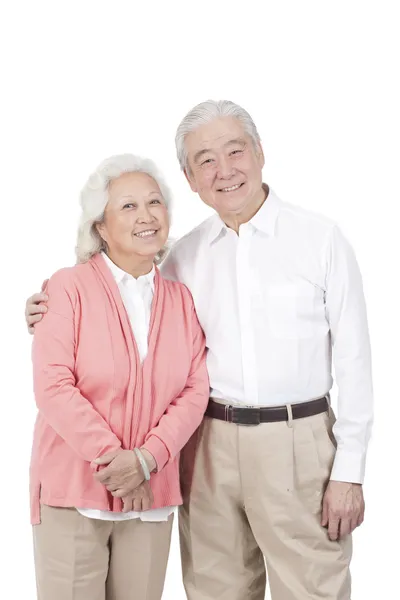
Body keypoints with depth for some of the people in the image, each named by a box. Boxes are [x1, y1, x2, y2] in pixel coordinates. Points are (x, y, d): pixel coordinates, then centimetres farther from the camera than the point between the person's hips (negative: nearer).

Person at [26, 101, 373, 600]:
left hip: (297, 441, -3)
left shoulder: (320, 238, -1)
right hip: (209, 444, 3)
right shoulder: (185, 256, 8)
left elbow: (353, 360, -1)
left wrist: (348, 471, -4)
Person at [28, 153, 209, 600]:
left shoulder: (181, 299, 8)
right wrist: (111, 460, -14)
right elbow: (53, 386, -11)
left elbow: (195, 392, 1)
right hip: (72, 493, -3)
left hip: (150, 495, 3)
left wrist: (146, 459, -12)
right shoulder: (69, 287, -4)